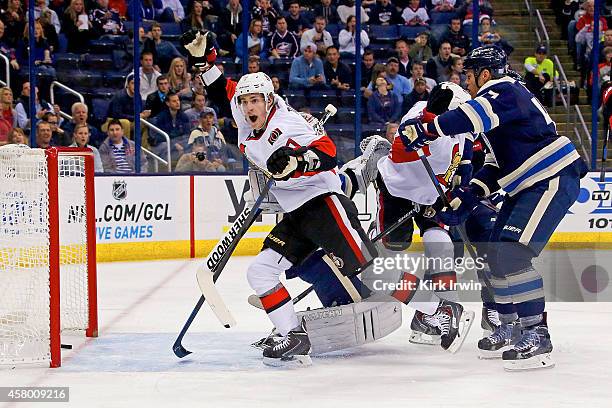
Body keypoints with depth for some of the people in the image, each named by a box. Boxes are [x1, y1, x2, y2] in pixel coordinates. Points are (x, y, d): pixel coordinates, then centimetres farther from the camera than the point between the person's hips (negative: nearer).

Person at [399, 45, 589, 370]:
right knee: (498, 252, 12)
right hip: (530, 185, 11)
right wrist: (468, 195, 11)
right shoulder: (497, 100, 20)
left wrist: (426, 129, -33)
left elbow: (476, 116, -35)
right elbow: (503, 162, 21)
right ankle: (511, 327, 23)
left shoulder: (503, 91, -12)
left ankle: (536, 335, -17)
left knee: (514, 253, -19)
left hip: (554, 179, -11)